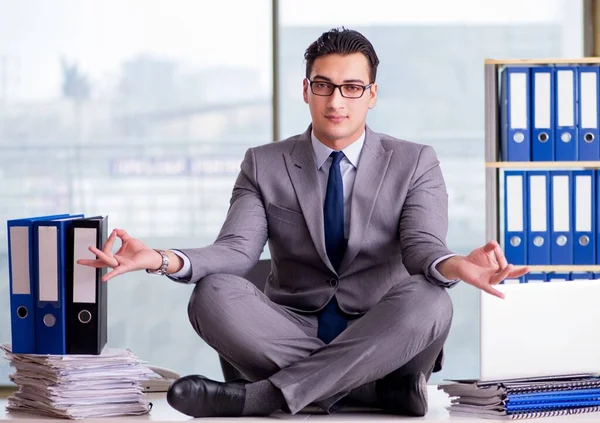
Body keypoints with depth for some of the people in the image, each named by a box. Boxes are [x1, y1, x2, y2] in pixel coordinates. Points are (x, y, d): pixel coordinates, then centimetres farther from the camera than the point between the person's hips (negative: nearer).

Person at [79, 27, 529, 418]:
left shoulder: (415, 164, 2)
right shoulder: (264, 165, 6)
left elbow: (422, 246, -14)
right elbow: (236, 251, -7)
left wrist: (454, 267, -41)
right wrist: (164, 260, -29)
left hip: (381, 340, -1)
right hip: (291, 334, 1)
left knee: (428, 300, -35)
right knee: (214, 295, -28)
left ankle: (260, 396, -33)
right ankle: (383, 392, -27)